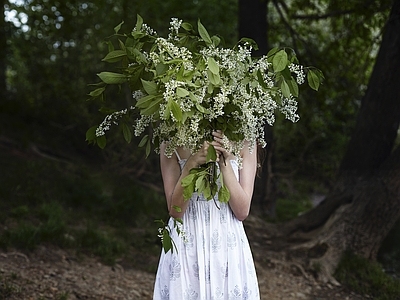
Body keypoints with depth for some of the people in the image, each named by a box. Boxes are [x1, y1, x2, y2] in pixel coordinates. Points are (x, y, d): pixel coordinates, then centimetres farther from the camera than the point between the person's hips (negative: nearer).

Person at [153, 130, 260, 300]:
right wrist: (191, 164, -22)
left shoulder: (244, 144, -2)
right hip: (187, 246, -1)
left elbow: (242, 211, -7)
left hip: (228, 247, 1)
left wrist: (225, 163, -17)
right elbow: (175, 210, -10)